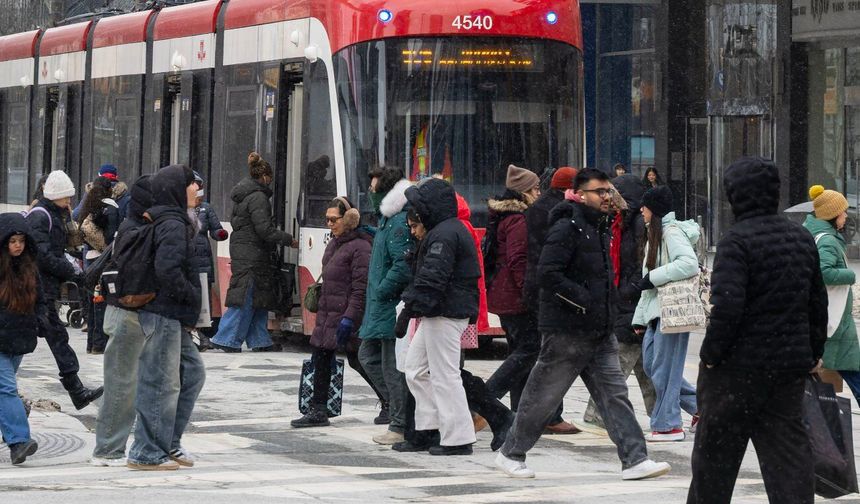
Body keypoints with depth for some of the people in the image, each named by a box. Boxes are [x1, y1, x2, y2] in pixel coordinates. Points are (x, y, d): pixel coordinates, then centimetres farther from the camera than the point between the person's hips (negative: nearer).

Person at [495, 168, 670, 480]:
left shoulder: (599, 229, 16)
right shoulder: (567, 229, -14)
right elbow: (547, 273, -24)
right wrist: (583, 299, -22)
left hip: (600, 335, 8)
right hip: (567, 333, -8)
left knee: (615, 395, 1)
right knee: (543, 396, 3)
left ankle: (635, 460, -3)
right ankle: (511, 453, 18)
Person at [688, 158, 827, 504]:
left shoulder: (737, 240, -15)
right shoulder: (802, 239, 8)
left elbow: (727, 305, -23)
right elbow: (817, 303, 14)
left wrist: (711, 353, -13)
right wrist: (814, 352, 21)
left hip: (737, 368, -6)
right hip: (791, 364, 6)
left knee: (715, 451, 9)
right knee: (788, 448, 6)